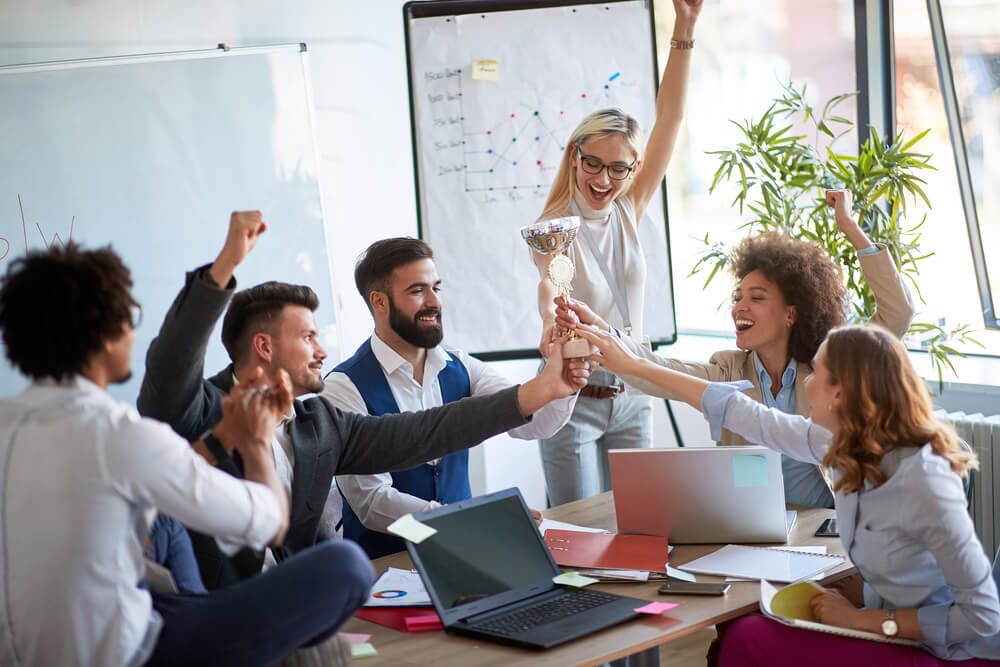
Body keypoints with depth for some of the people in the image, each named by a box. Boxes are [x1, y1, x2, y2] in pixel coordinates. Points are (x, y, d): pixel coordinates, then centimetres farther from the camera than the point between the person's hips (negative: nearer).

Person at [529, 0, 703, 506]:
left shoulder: (628, 212, 2)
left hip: (632, 400, 5)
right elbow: (548, 281, -37)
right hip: (571, 401, -5)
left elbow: (668, 120, -3)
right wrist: (552, 318, -61)